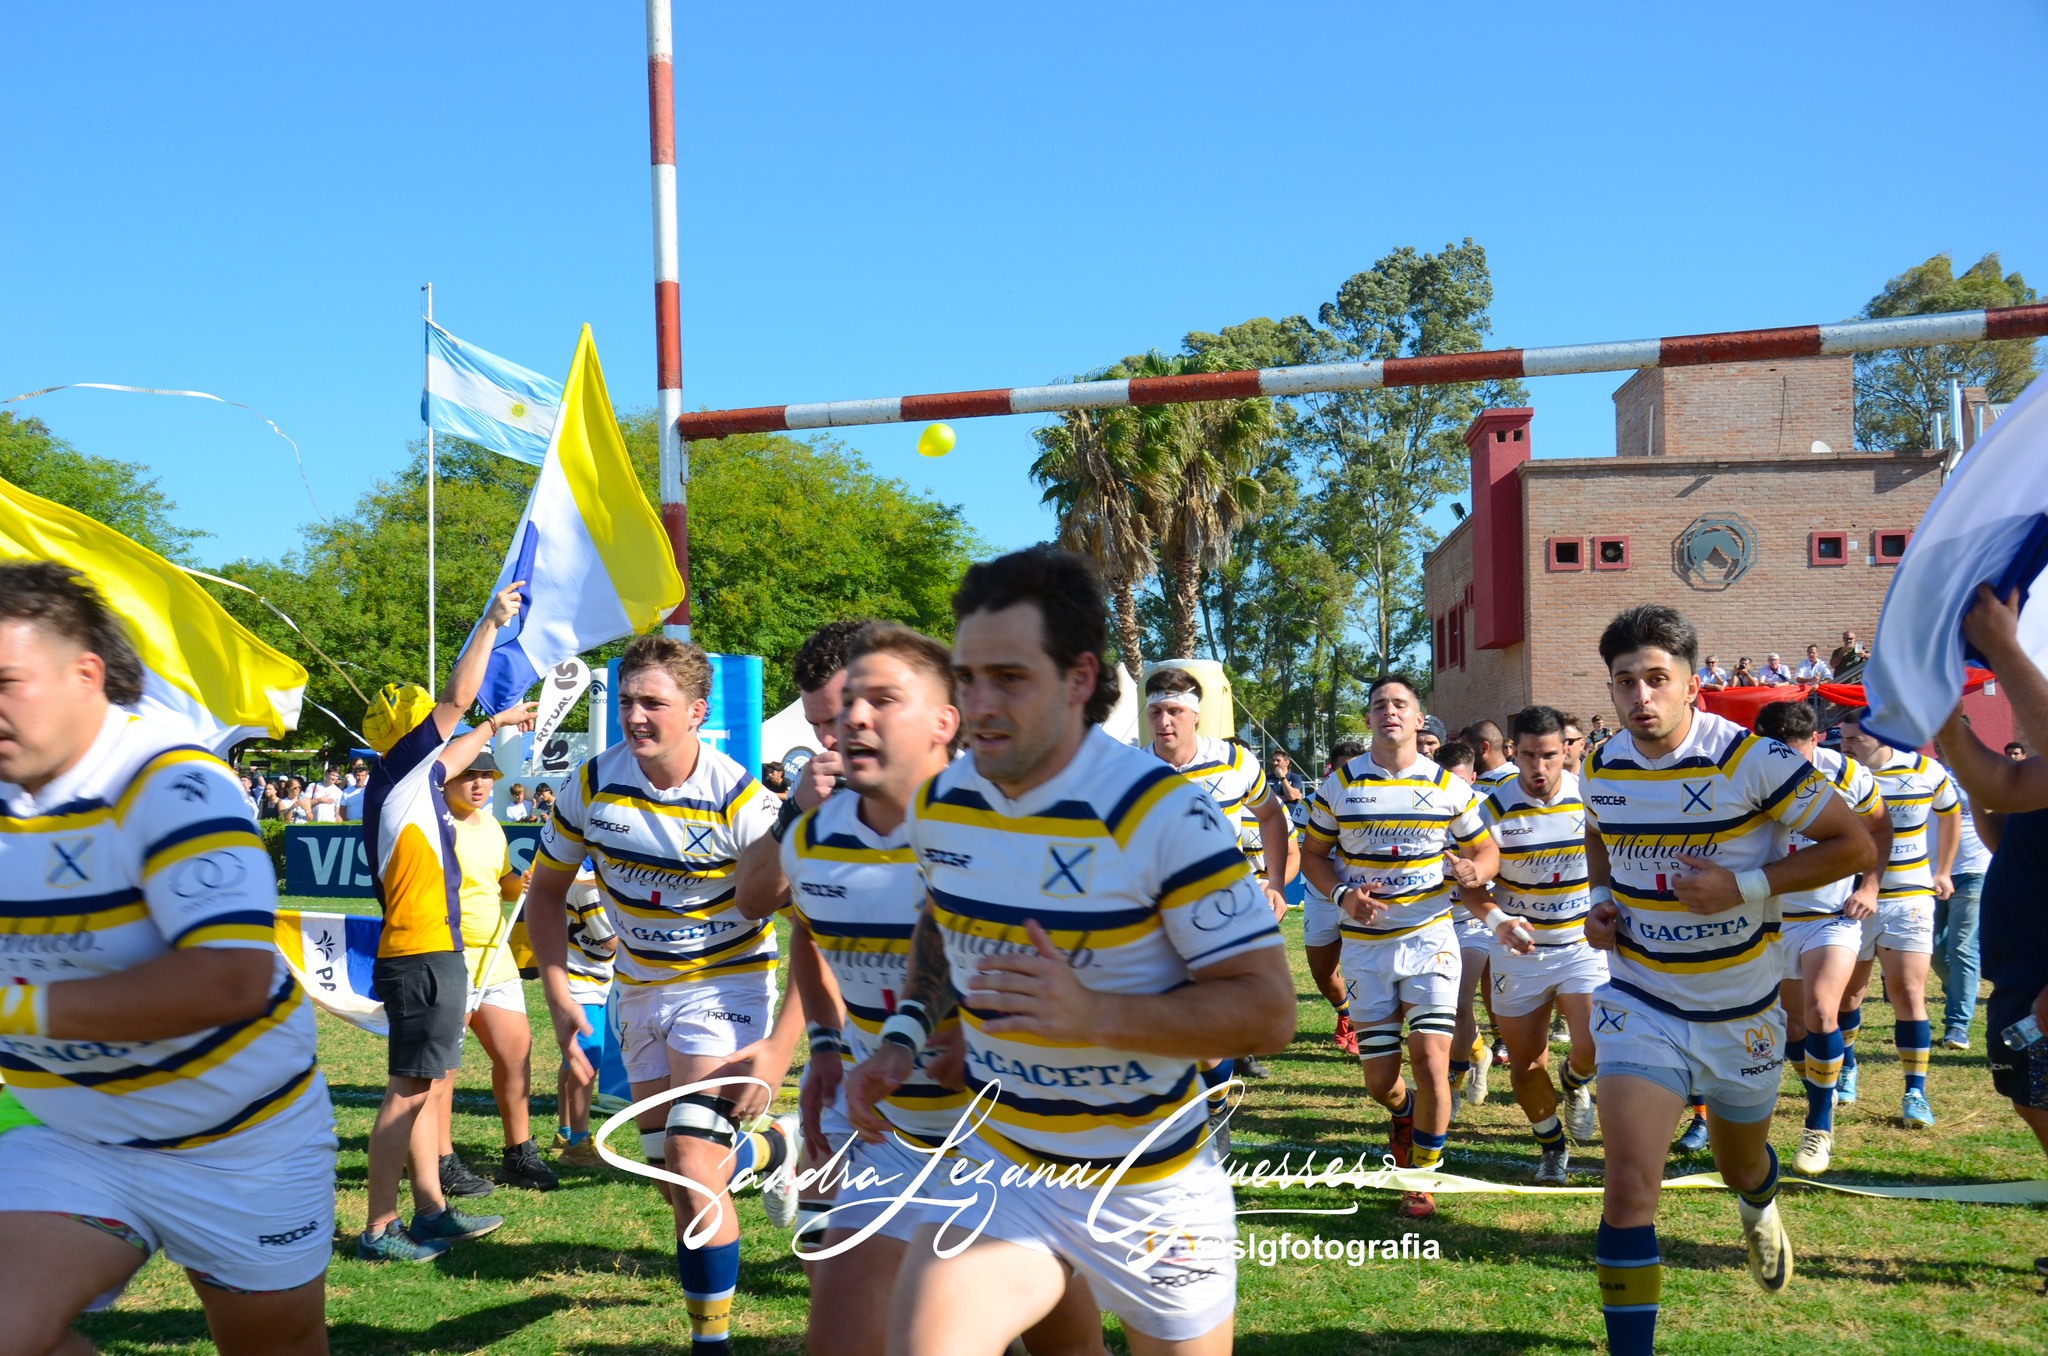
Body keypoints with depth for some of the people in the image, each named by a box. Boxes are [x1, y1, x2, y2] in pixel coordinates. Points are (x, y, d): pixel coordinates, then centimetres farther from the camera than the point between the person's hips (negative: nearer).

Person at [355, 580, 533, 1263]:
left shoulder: (407, 782, 14)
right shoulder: (400, 773, -9)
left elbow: (452, 756, 36)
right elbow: (458, 697, -11)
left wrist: (494, 725, 47)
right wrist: (492, 623, -3)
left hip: (421, 955, 10)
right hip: (423, 956, -10)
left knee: (423, 1086, 14)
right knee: (408, 1090, -7)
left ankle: (432, 1212, 22)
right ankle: (378, 1228, -4)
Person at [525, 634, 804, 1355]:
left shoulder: (740, 803, -22)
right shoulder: (593, 785, -10)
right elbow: (546, 890, 6)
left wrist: (780, 1047, -27)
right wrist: (560, 999, -4)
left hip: (724, 986, -5)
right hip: (639, 990, 5)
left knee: (692, 1173, -18)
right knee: (672, 1180, 14)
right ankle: (773, 1144, 45)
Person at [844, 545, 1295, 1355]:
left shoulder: (1165, 818, -21)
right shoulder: (939, 806, -3)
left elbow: (1269, 1012, -21)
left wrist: (1095, 1013, -33)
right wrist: (902, 1037, 2)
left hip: (1151, 1190, -3)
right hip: (998, 1166, 4)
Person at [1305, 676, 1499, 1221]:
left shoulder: (1448, 787, 1)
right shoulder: (1340, 783, 1)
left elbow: (1487, 850, 10)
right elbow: (1313, 853, 8)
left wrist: (1475, 870, -14)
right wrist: (1342, 894, -11)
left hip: (1429, 936, -1)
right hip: (1365, 945, 1)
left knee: (1430, 1059, -14)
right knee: (1379, 1078, 5)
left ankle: (1423, 1177, 7)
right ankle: (1404, 1112, 43)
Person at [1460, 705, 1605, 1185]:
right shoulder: (1494, 808, -11)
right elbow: (1470, 883, -8)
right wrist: (1495, 919, -27)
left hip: (1583, 944, 0)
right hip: (1519, 949, 0)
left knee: (1595, 1046, -20)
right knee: (1526, 1064, 6)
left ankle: (1575, 1083, 18)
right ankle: (1552, 1146, 33)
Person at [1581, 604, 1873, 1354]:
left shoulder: (1751, 759, -18)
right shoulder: (1602, 768, -4)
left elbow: (1856, 844, -15)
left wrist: (1745, 886, -24)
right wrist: (1600, 899, 0)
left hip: (1742, 1011, -1)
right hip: (1641, 1004, 1)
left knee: (1740, 1165, 23)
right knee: (1630, 1183, -16)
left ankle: (1759, 1208, 62)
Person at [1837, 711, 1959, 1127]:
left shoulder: (1926, 772, -6)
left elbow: (1950, 815, 14)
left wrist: (1942, 872, 16)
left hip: (1909, 899, -1)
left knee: (1908, 993, -7)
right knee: (1848, 991, 11)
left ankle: (1916, 1092, -2)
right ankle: (1846, 1067, 34)